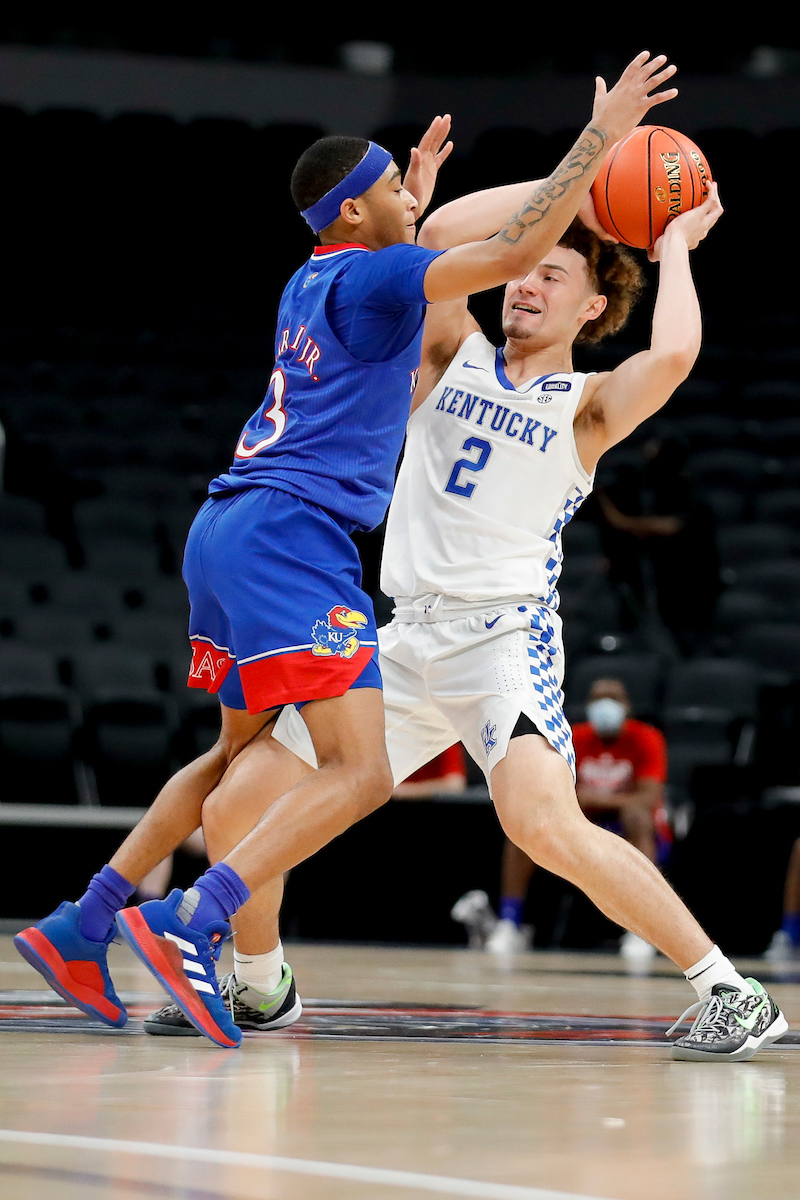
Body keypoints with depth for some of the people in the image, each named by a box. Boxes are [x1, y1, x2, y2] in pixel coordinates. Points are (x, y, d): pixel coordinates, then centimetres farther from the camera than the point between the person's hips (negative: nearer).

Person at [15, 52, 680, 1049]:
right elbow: (515, 252, -15)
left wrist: (417, 203, 45)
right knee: (360, 772, -15)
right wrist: (601, 135, -8)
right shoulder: (369, 276, -6)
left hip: (225, 533, 10)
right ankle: (191, 924, -30)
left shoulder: (315, 282, 20)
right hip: (290, 532, -10)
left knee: (245, 752, 23)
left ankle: (78, 927, 20)